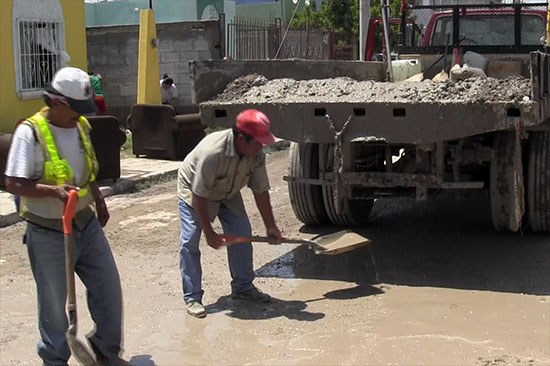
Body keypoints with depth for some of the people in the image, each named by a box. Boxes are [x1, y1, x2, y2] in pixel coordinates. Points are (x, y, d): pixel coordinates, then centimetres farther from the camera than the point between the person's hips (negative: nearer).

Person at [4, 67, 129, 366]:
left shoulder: (81, 126, 3)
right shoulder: (30, 132, -19)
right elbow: (13, 184, -21)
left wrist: (99, 201, 24)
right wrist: (54, 190, -33)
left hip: (86, 224, 6)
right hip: (48, 234, -6)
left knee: (109, 288, 10)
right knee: (54, 301, 8)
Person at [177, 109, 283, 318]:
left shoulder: (256, 155, -22)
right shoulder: (212, 152, -41)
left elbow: (261, 191, -9)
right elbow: (199, 197, -34)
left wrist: (270, 226, -8)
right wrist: (209, 233, -28)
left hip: (228, 193, 6)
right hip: (193, 190, -6)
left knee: (242, 234, -1)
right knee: (190, 241, -13)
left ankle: (243, 287, 14)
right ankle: (192, 297, -5)